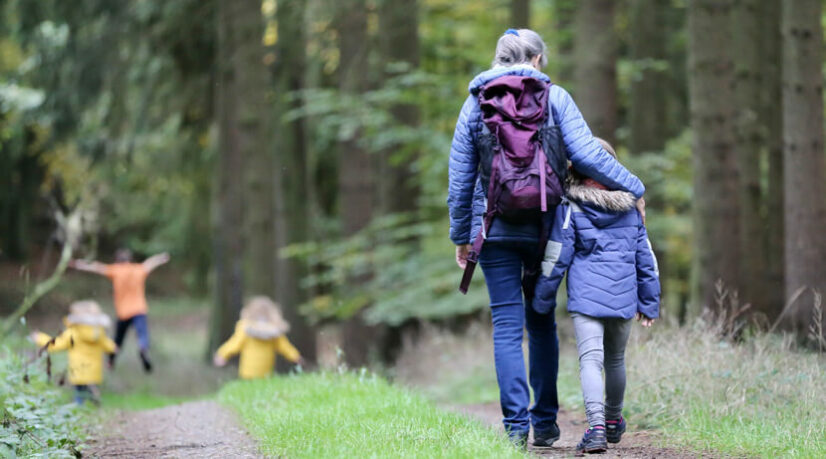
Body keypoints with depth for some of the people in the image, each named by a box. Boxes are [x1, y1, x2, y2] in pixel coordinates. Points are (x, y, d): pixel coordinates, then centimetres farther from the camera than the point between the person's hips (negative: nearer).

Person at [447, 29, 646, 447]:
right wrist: (633, 188, 2)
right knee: (541, 322, 13)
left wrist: (461, 235, 13)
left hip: (494, 228, 0)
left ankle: (515, 424, -7)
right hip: (543, 226, 0)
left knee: (507, 326, 1)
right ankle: (545, 422, 13)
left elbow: (460, 177, 6)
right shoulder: (553, 98, 1)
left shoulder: (476, 103, 6)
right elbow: (585, 155, -8)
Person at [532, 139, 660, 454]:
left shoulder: (570, 208, -4)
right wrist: (649, 303, 22)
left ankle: (597, 427, -28)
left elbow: (556, 258, -3)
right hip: (623, 298, 4)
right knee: (615, 359, 21)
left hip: (586, 298, -4)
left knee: (590, 359, -11)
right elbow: (646, 258, 14)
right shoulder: (630, 209, 10)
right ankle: (613, 421, 38)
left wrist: (542, 301, 6)